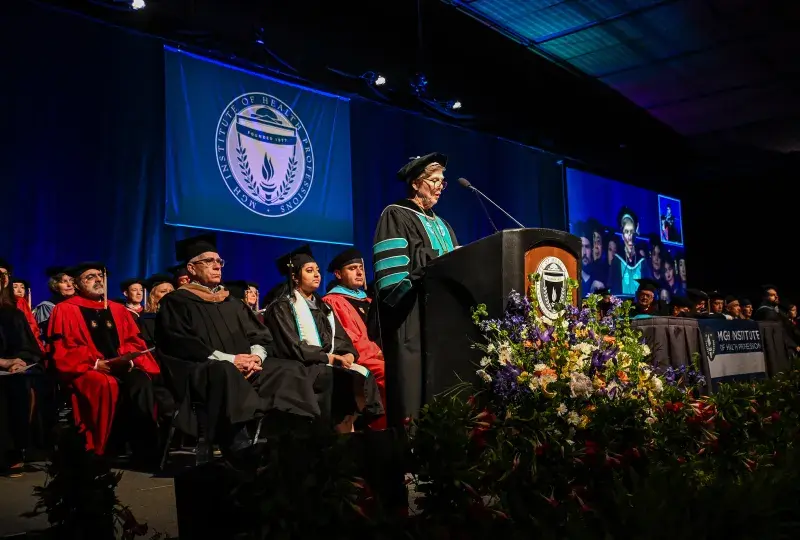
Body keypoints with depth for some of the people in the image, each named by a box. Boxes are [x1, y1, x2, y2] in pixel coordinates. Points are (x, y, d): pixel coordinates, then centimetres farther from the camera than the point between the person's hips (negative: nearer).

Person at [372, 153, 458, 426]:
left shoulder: (440, 224, 24)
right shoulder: (396, 215, 1)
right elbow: (396, 263, -14)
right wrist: (442, 257, -16)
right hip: (413, 313, -7)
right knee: (415, 381, -11)